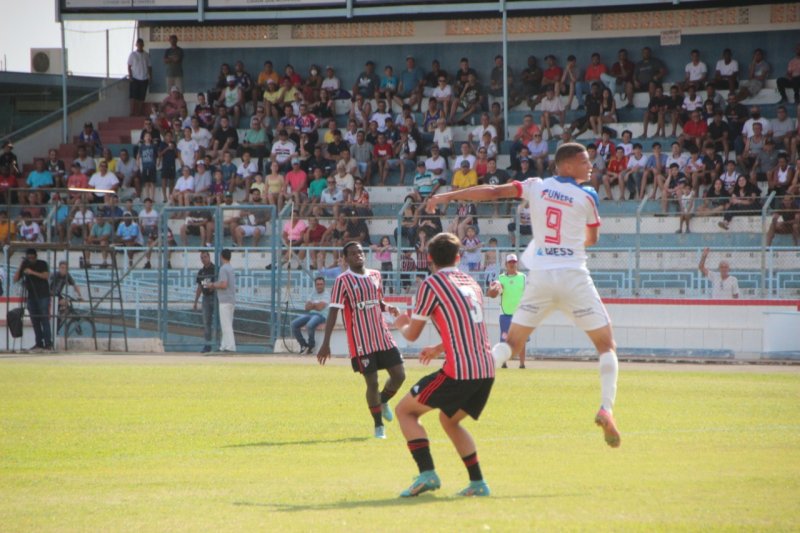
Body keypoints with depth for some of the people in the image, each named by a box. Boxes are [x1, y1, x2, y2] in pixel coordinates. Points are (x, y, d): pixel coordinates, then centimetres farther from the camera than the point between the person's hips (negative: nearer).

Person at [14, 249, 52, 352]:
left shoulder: (42, 264, 0)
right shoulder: (25, 266, 11)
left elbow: (46, 276, -15)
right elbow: (15, 279, 6)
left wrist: (33, 272, -22)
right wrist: (20, 268, -7)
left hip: (43, 296, -5)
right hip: (31, 296, 5)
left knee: (44, 319, -11)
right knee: (35, 321, 2)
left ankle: (48, 343, -15)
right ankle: (39, 344, 4)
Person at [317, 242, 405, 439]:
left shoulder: (375, 275, 10)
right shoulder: (343, 281, -8)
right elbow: (333, 312, -12)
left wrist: (388, 308, -2)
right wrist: (326, 343, -17)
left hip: (383, 337, 5)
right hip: (360, 342, -5)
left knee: (399, 375, 1)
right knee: (372, 382, -4)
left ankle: (383, 401, 32)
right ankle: (378, 426, 13)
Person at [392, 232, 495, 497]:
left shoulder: (432, 284, -2)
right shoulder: (471, 283, 19)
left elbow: (412, 334, 5)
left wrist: (401, 324, 28)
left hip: (459, 371, -7)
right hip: (486, 371, 7)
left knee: (405, 410, 6)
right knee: (449, 420, 28)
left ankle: (427, 473, -11)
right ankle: (477, 483, 18)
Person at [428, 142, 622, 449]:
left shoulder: (536, 187, 4)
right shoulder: (587, 196, -1)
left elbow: (493, 192, -4)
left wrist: (449, 196, 2)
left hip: (540, 277, 3)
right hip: (573, 277, -3)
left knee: (512, 343, 15)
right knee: (606, 345, 5)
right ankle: (606, 409, -13)